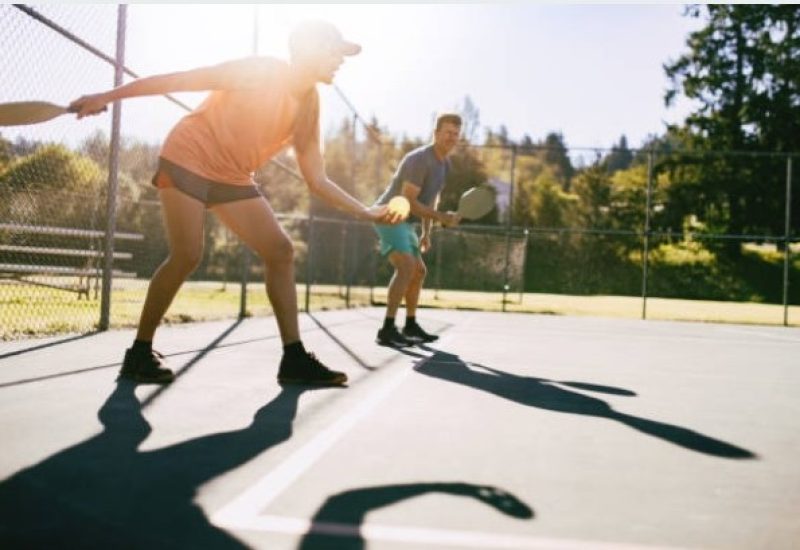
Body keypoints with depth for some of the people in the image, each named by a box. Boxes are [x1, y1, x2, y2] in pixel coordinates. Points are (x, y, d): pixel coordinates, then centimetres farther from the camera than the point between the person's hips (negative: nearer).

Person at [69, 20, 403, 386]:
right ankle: (139, 354, -2)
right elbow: (181, 79, -15)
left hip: (233, 178, 7)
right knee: (187, 255, -18)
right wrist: (108, 96, -16)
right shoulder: (260, 71, -18)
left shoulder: (308, 108, 1)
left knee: (281, 251, -5)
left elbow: (316, 180, 3)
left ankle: (294, 360, -3)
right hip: (187, 159, -7)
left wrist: (365, 212, -7)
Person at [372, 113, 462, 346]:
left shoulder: (445, 164, 11)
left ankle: (410, 326, 29)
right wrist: (442, 217, -23)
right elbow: (408, 201, -24)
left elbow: (431, 198, 22)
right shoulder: (419, 159, -20)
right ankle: (387, 330, -30)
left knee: (419, 271, 15)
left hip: (404, 222, 10)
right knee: (406, 267, -26)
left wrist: (426, 233, 16)